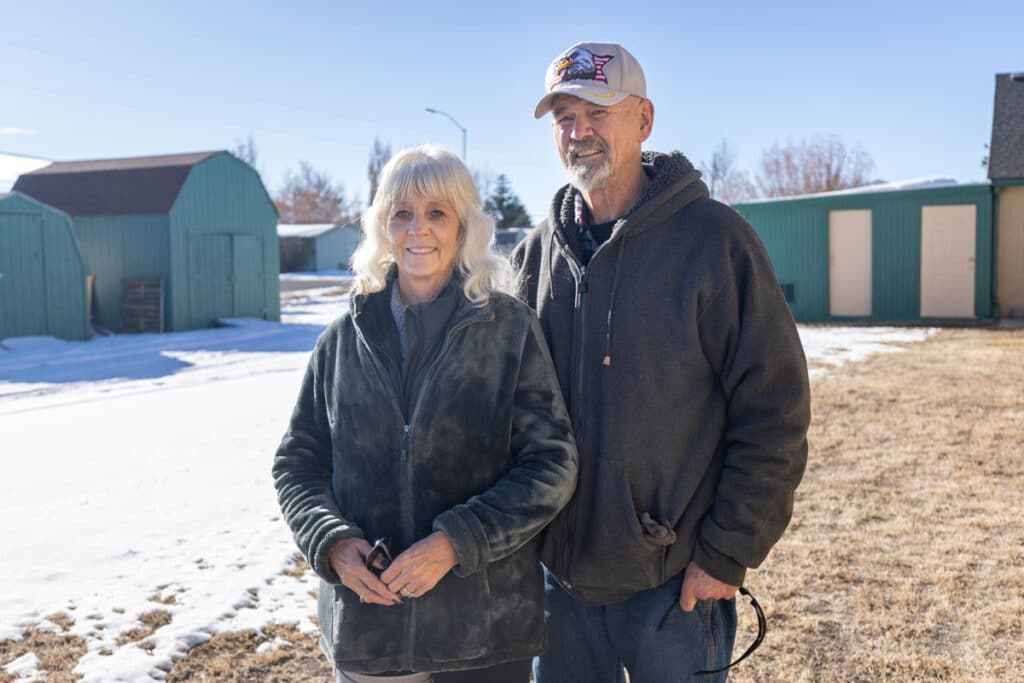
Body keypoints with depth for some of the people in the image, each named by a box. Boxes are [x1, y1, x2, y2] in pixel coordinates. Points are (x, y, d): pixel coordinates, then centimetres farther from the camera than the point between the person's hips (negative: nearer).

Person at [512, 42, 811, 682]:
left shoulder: (714, 239, -11)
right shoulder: (539, 251, 4)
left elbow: (773, 416, -11)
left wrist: (727, 554, -13)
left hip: (675, 581, -4)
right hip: (559, 573, 5)